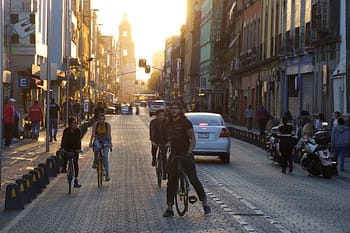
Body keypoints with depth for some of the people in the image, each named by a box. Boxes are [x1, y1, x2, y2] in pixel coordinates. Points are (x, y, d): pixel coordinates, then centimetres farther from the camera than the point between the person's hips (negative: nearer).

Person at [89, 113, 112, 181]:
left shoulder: (107, 125, -12)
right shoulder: (96, 124, -12)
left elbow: (109, 135, -18)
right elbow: (93, 134, -19)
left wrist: (110, 143, -32)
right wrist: (91, 142, -31)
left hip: (105, 141, 0)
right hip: (97, 140, 0)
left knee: (105, 156, -12)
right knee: (97, 147, -37)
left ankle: (107, 173, -9)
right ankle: (95, 162, -24)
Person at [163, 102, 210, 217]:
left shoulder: (185, 123, -6)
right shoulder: (169, 123, 13)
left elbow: (193, 139, -9)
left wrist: (189, 152, -17)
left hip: (185, 154, -6)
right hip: (174, 155, 6)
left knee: (194, 179, -6)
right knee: (171, 181, 2)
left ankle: (205, 203, 5)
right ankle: (169, 208, 4)